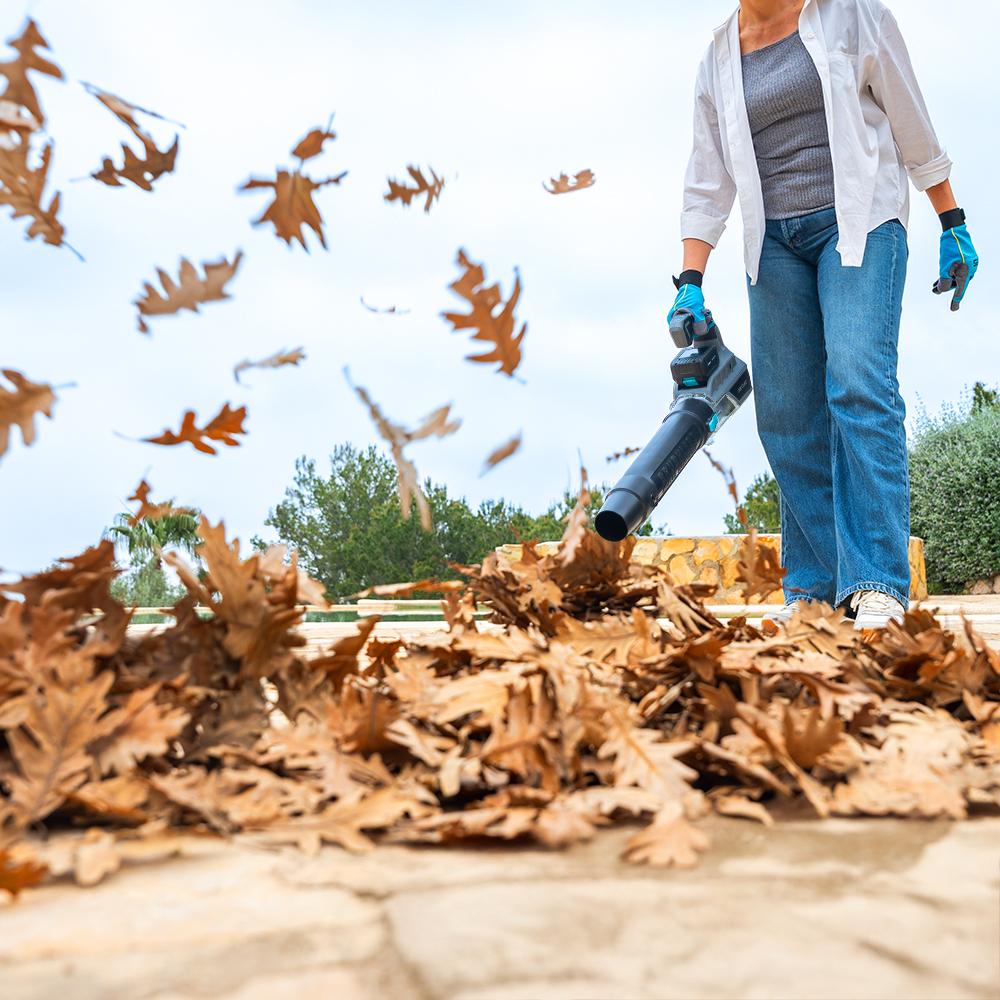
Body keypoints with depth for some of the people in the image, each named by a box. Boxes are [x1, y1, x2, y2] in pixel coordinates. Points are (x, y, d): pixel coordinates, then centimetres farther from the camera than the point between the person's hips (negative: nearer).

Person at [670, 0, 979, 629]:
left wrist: (954, 227, 3)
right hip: (774, 241, 4)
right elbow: (707, 186, 11)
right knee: (785, 410, -3)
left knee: (859, 383, -21)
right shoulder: (717, 64, 12)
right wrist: (690, 282, 2)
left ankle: (877, 583, -22)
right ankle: (815, 584, 3)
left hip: (857, 220, -4)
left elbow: (913, 126, 5)